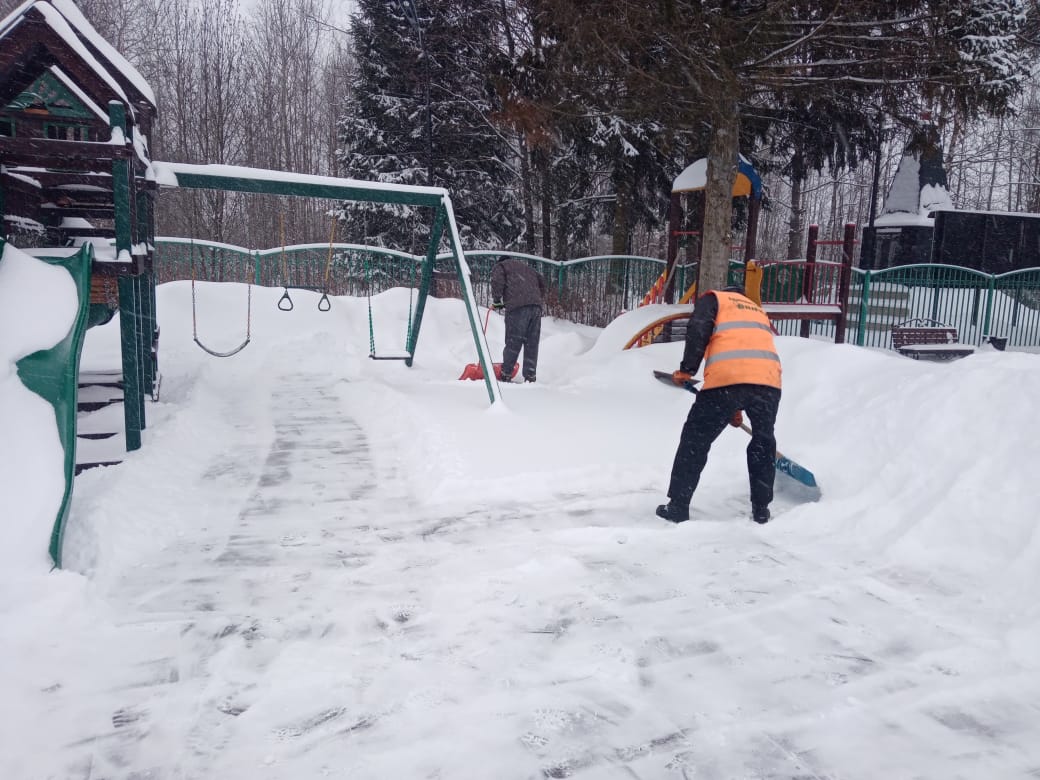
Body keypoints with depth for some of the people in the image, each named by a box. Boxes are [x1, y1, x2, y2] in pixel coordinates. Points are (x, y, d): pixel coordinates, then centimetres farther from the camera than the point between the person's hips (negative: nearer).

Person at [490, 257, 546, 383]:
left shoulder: (500, 266, 18)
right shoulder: (525, 266, 34)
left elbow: (497, 282, -1)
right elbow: (541, 281, 27)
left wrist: (496, 301, 7)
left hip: (517, 307, -5)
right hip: (536, 306, 5)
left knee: (513, 343, -2)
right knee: (532, 344, 5)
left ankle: (506, 375, 1)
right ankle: (530, 377, 4)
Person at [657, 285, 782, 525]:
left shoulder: (713, 298, 21)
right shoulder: (758, 310, 37)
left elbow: (698, 330, -1)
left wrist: (686, 370, 0)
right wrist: (738, 408, 38)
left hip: (726, 379, -4)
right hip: (769, 381, 5)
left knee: (695, 440, 9)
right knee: (763, 441, 25)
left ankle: (678, 507, 12)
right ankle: (761, 509, 28)